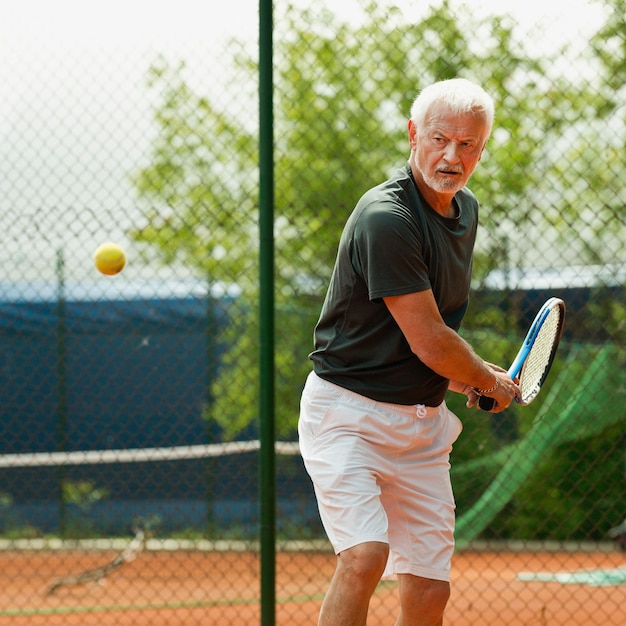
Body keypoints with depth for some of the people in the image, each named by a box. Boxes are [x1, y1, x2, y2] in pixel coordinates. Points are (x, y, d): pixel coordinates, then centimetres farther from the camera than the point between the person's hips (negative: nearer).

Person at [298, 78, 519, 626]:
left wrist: (465, 378, 14)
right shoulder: (385, 217, -21)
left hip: (423, 422, 8)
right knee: (365, 557, -26)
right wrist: (492, 382, -1)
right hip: (348, 411, -8)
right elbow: (428, 342, -18)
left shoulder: (466, 209, 9)